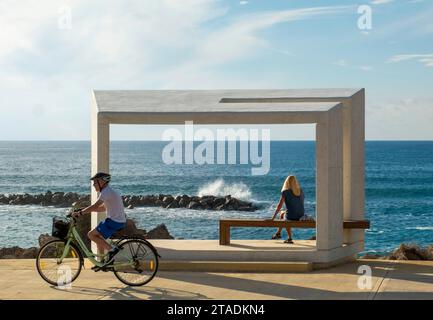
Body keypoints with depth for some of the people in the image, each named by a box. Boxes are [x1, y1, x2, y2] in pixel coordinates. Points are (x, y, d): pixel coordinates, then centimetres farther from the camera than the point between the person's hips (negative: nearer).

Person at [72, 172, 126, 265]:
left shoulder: (106, 192, -14)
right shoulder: (108, 191, 18)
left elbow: (95, 206, -21)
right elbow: (103, 208, 24)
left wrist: (80, 213, -15)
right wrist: (85, 210, 17)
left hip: (114, 222, -10)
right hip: (119, 221, 10)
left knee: (91, 235, -7)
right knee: (98, 236, 21)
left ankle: (111, 249, -10)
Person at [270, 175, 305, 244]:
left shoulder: (285, 192, -9)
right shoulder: (300, 191, 5)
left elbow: (279, 206, -8)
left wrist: (273, 217, -1)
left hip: (291, 216, -5)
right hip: (301, 216, 5)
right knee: (282, 214, 33)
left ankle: (290, 238, 33)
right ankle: (278, 233, 43)